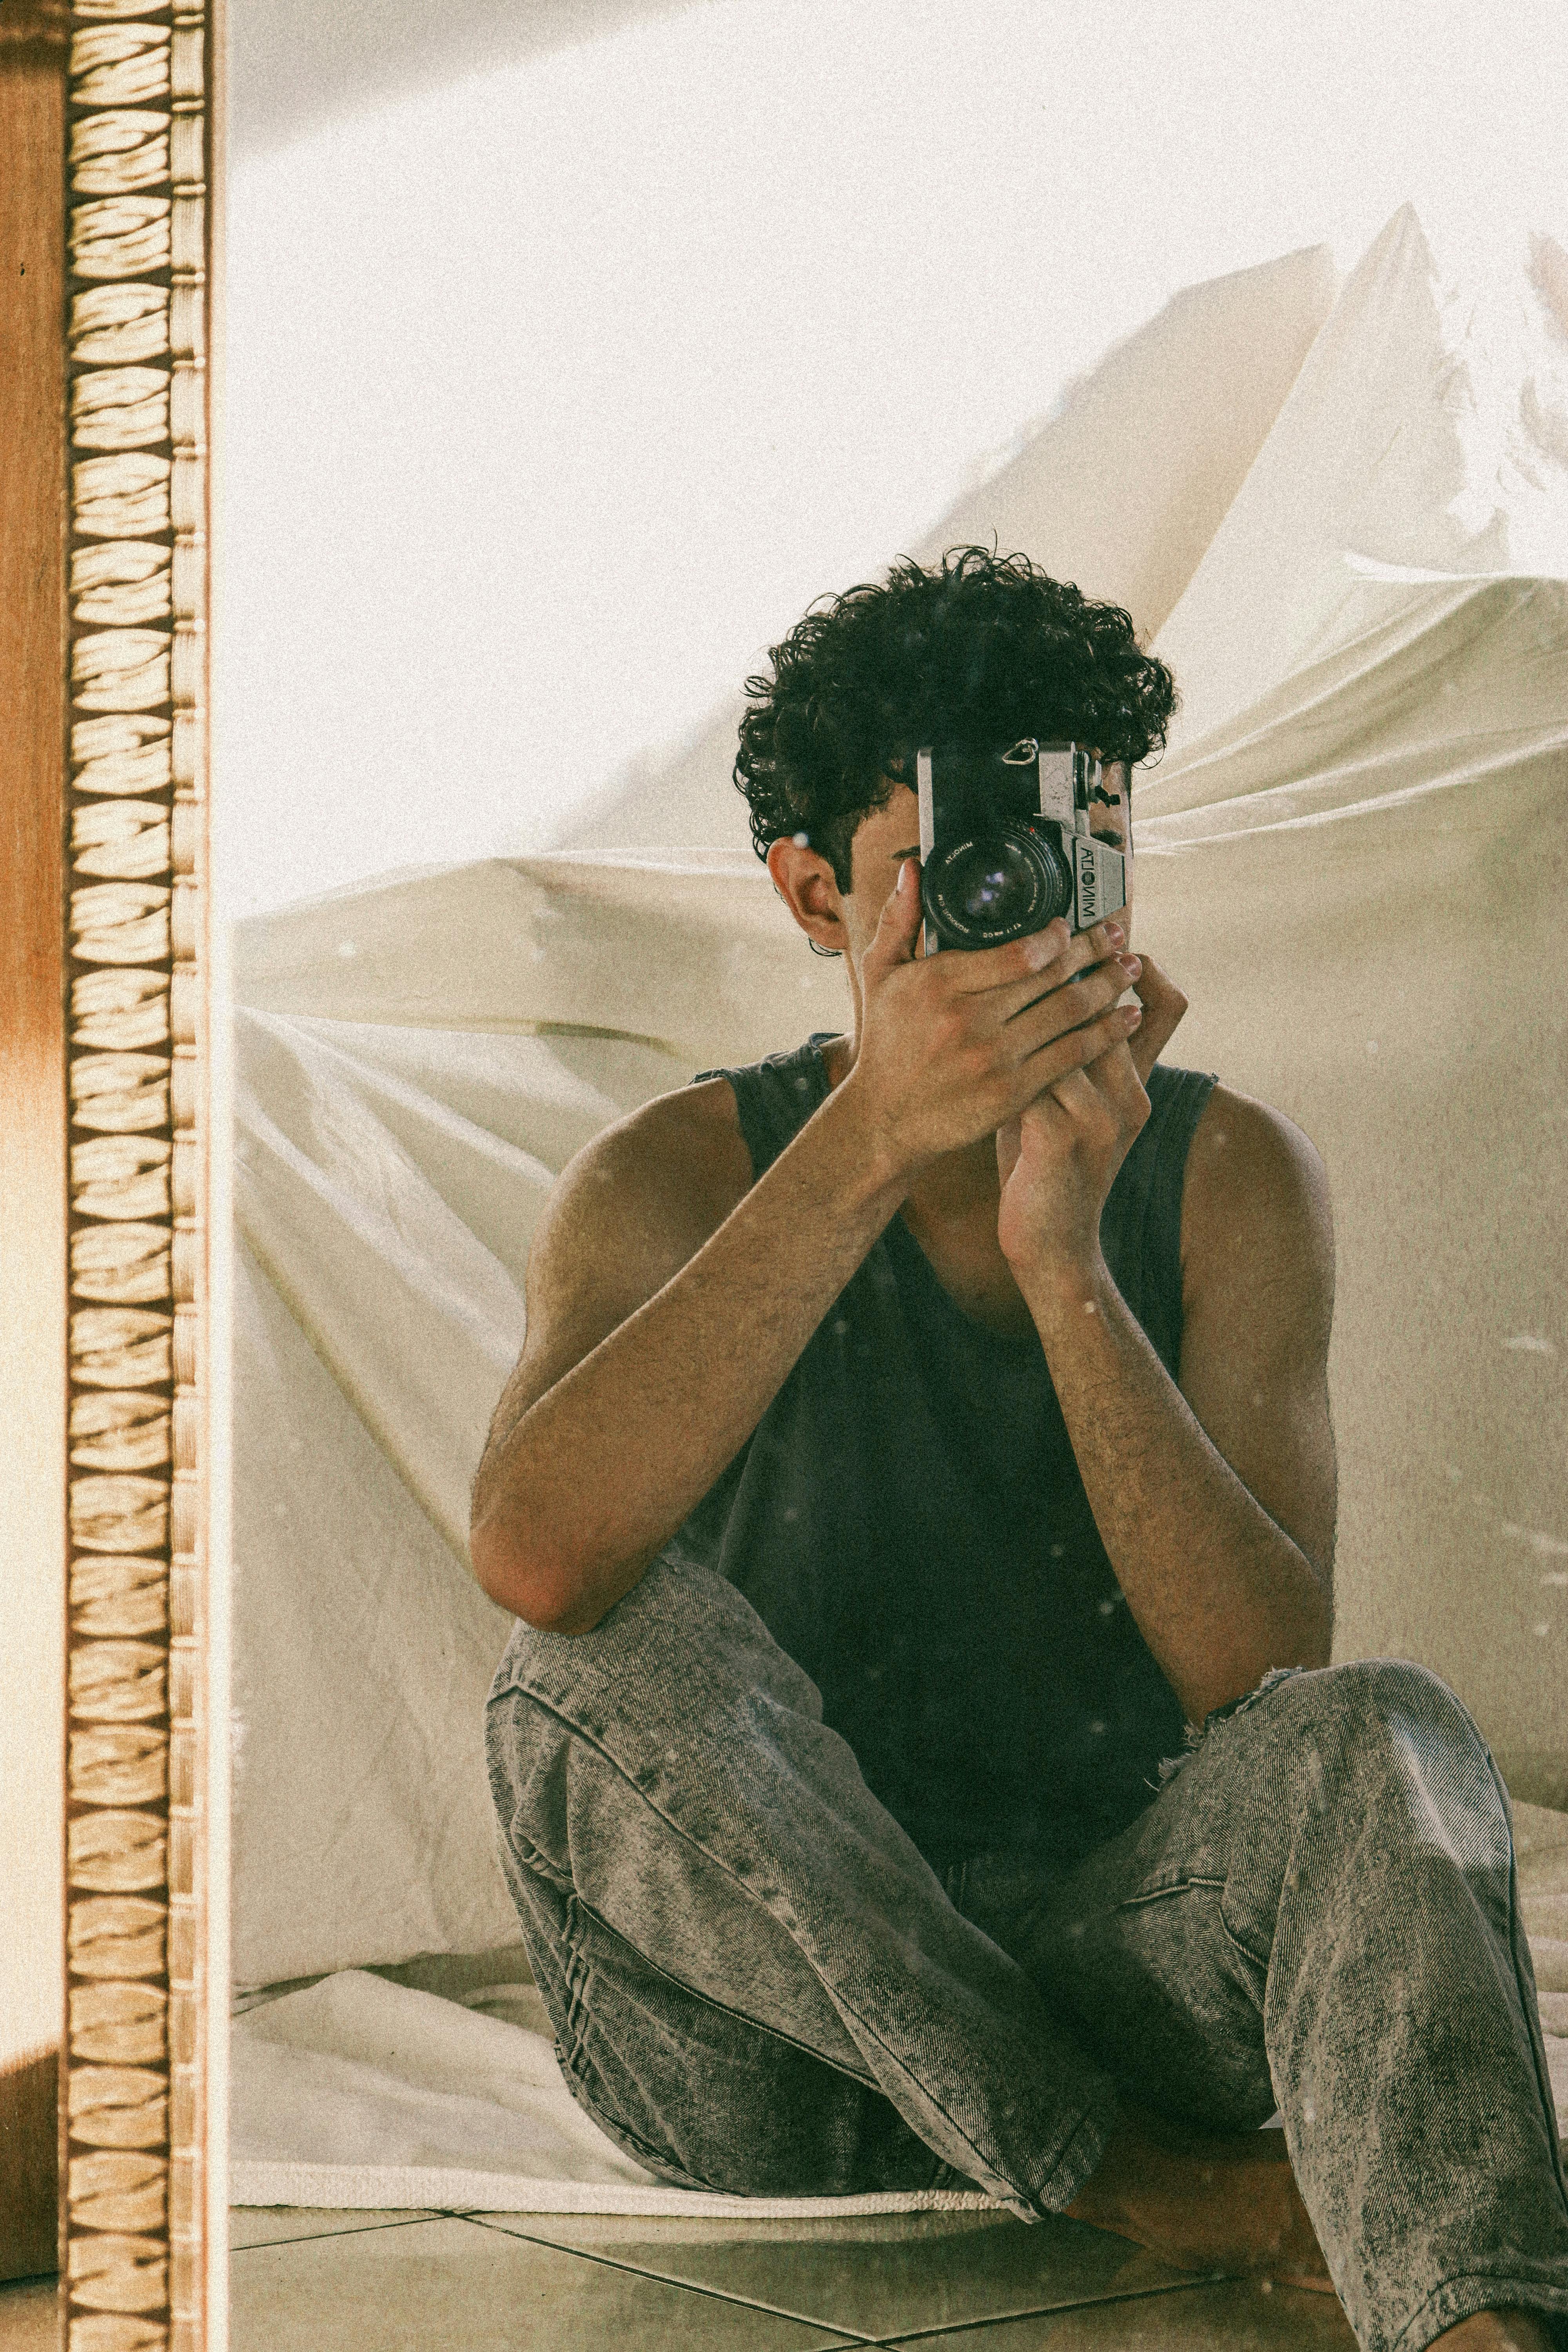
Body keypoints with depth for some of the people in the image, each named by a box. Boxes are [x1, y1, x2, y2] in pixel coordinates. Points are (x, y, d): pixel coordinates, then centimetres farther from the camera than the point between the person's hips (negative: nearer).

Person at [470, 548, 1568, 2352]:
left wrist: (1066, 1259, -28)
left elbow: (1265, 1677, -16)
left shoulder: (1229, 1181, -2)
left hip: (1106, 1971, 1)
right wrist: (870, 1147, -33)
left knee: (1383, 1746, -28)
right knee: (620, 1650, -30)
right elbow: (534, 1560, -29)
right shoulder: (675, 1178, -6)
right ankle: (1137, 2182, -18)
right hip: (758, 2037, 0)